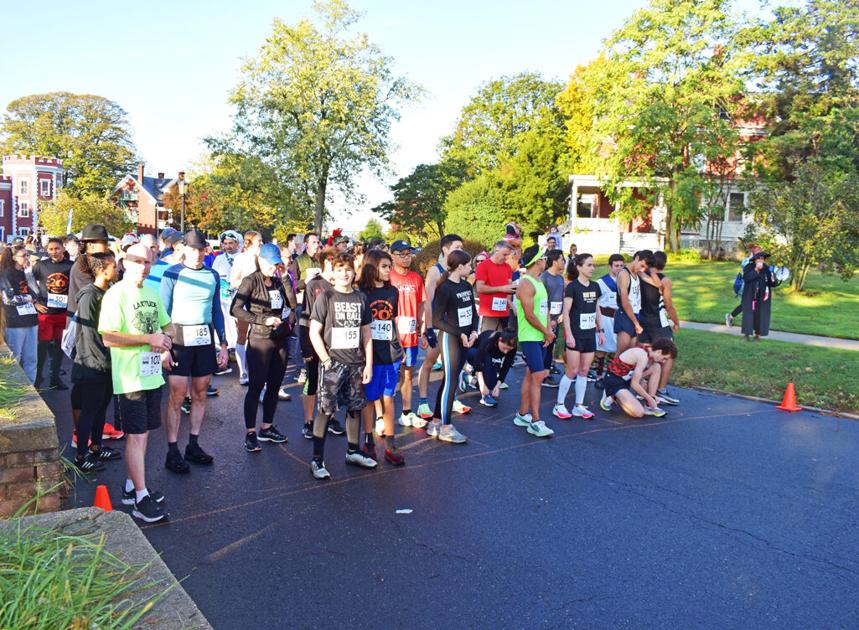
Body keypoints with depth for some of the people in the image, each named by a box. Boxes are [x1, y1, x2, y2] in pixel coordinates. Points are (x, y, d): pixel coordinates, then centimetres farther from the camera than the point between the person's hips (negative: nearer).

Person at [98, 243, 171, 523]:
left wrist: (165, 342, 1)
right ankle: (141, 498, 2)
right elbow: (108, 338, -19)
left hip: (152, 374, 8)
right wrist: (150, 338, -21)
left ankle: (132, 486, 28)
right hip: (131, 378, -8)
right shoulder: (116, 294, -11)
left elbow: (166, 325, 24)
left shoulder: (152, 293, 13)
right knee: (136, 436, -4)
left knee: (143, 433, 15)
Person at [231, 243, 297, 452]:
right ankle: (250, 433, 5)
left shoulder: (279, 282, 9)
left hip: (280, 340, 6)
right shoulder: (251, 281, -6)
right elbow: (236, 309, -15)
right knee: (255, 387, -3)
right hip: (260, 340, -6)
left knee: (274, 386, 11)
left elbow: (293, 305, 5)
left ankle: (267, 428, 23)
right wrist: (264, 320, -17)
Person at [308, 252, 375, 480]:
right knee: (325, 410, -4)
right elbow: (314, 332, -5)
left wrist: (368, 364, 5)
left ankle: (353, 452, 28)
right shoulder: (326, 297, -3)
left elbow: (366, 334, 10)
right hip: (333, 363, -4)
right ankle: (317, 460, 3)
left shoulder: (360, 298, 8)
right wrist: (326, 360, -10)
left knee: (355, 408, 12)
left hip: (356, 363, 4)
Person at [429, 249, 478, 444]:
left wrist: (473, 332, -4)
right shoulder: (445, 288, -14)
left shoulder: (467, 286, 8)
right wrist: (459, 334, -17)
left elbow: (473, 312, 13)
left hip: (465, 338, 7)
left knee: (450, 380, 12)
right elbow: (437, 320, -14)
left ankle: (436, 422, 22)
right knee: (450, 382, -2)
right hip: (450, 338, -7)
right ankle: (446, 428, 7)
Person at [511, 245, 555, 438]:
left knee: (530, 376, 13)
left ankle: (522, 414, 22)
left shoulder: (539, 283, 16)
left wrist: (548, 331, 1)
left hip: (540, 337, 9)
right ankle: (535, 422, -9)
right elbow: (529, 315, -19)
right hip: (529, 338, -9)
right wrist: (547, 332, -9)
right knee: (538, 376, -12)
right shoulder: (526, 284, -15)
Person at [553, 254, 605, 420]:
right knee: (572, 371, -4)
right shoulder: (572, 287, -10)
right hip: (575, 334, -6)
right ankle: (559, 405, 8)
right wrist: (569, 334, -16)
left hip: (590, 334, 6)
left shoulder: (595, 286, 9)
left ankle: (579, 406, 16)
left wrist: (601, 330, 12)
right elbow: (566, 312, -12)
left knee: (584, 371, 8)